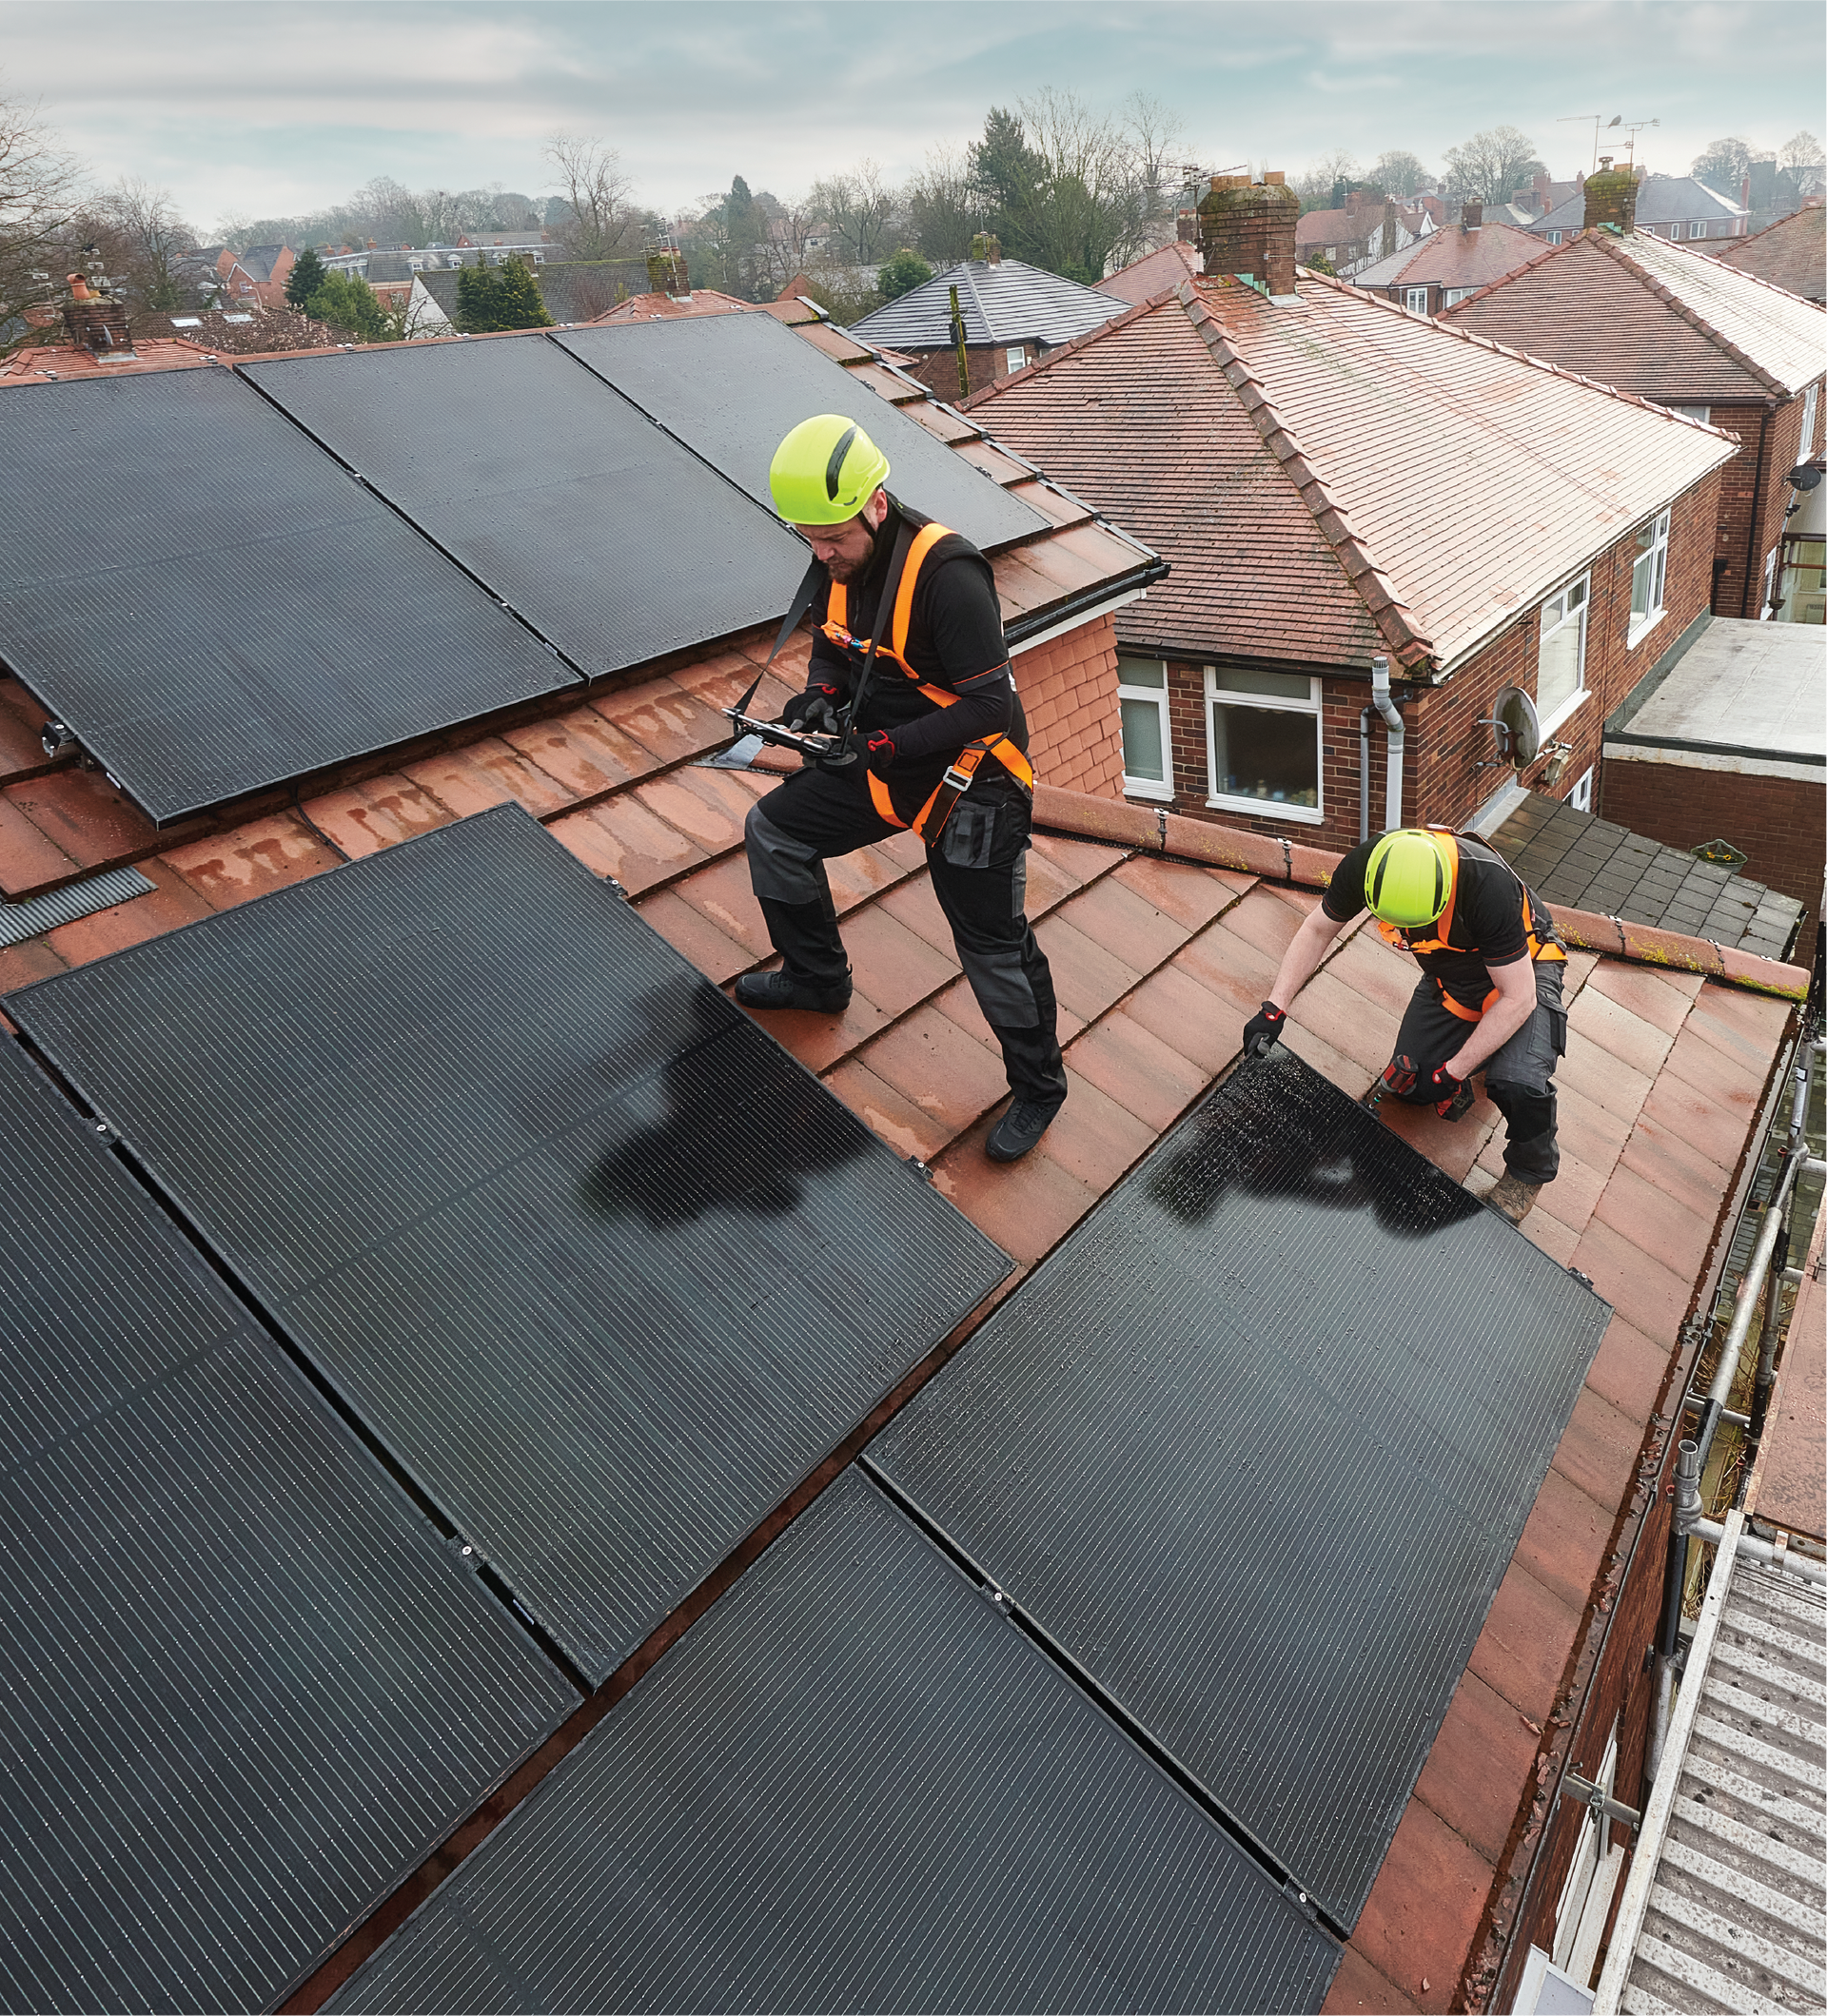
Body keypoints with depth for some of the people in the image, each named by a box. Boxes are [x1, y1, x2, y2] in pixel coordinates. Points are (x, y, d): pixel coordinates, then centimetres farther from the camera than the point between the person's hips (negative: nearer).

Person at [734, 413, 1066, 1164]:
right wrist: (820, 694, -9)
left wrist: (888, 745, -31)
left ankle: (1038, 1088, 21)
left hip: (968, 780, -8)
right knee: (774, 831, 13)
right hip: (881, 762, 8)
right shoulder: (836, 565, -4)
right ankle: (817, 979, 34)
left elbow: (990, 708, -28)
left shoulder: (947, 575, -29)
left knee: (994, 946, -1)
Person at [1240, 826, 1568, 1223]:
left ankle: (1531, 1170, 3)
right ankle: (1477, 1054, 29)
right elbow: (1317, 930, -8)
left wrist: (1454, 1072, -27)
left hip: (1521, 969, -5)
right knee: (1413, 1087, -2)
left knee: (1517, 1082, -28)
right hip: (1449, 972, 5)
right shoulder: (1365, 865, -28)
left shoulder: (1489, 886, -42)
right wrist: (1273, 1009, -15)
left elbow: (1518, 997, -31)